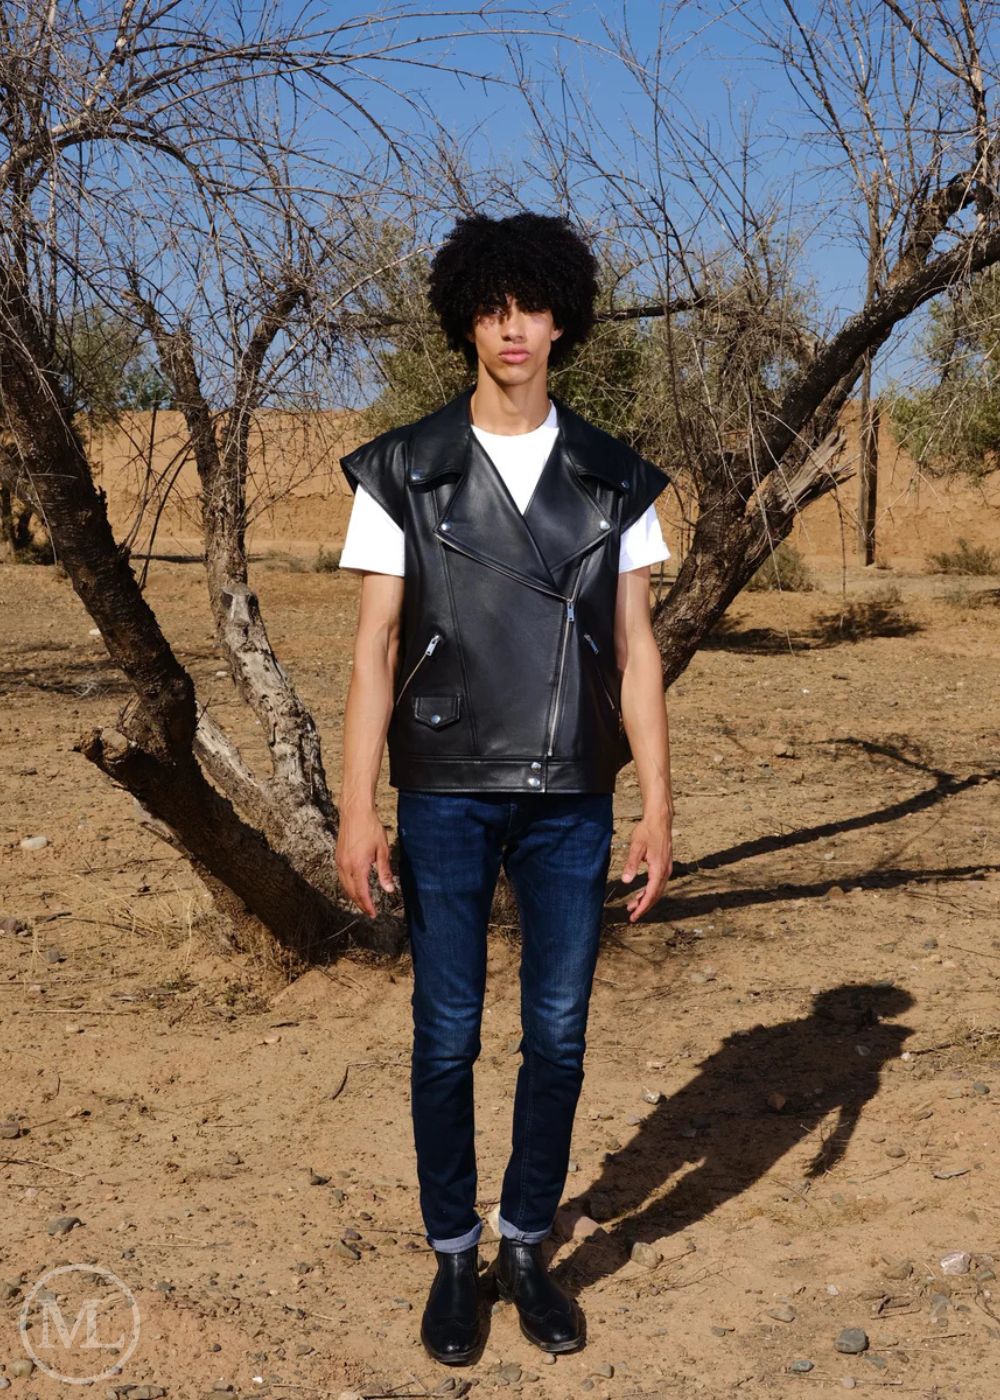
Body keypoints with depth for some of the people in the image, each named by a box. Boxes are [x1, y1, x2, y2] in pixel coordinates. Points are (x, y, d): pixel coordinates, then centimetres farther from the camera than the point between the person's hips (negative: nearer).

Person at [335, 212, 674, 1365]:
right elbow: (375, 647, -3)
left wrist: (657, 805, -1)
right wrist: (356, 810, -8)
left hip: (571, 798, 2)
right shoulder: (402, 472, -1)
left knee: (558, 1034, 8)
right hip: (447, 794, -1)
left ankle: (528, 1249, 28)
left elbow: (635, 651, 4)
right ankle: (453, 1259, 26)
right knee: (447, 1037, 6)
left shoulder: (613, 479, 4)